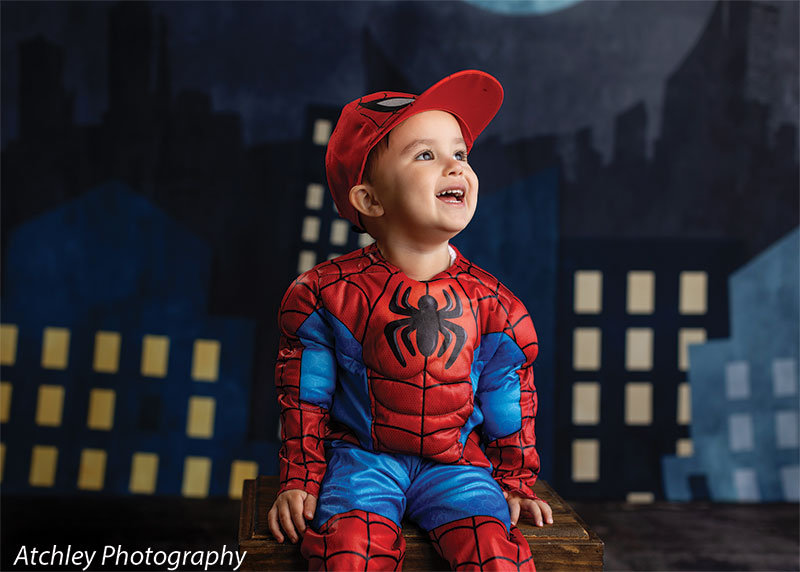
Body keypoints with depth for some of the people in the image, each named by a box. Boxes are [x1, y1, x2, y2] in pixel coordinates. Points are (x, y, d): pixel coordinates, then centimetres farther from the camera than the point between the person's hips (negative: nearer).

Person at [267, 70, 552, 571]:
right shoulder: (327, 293, -8)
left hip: (455, 462, 2)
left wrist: (515, 484, 13)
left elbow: (510, 405, 9)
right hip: (362, 455, -1)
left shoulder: (491, 303, -3)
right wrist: (301, 482, 3)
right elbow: (305, 398, 2)